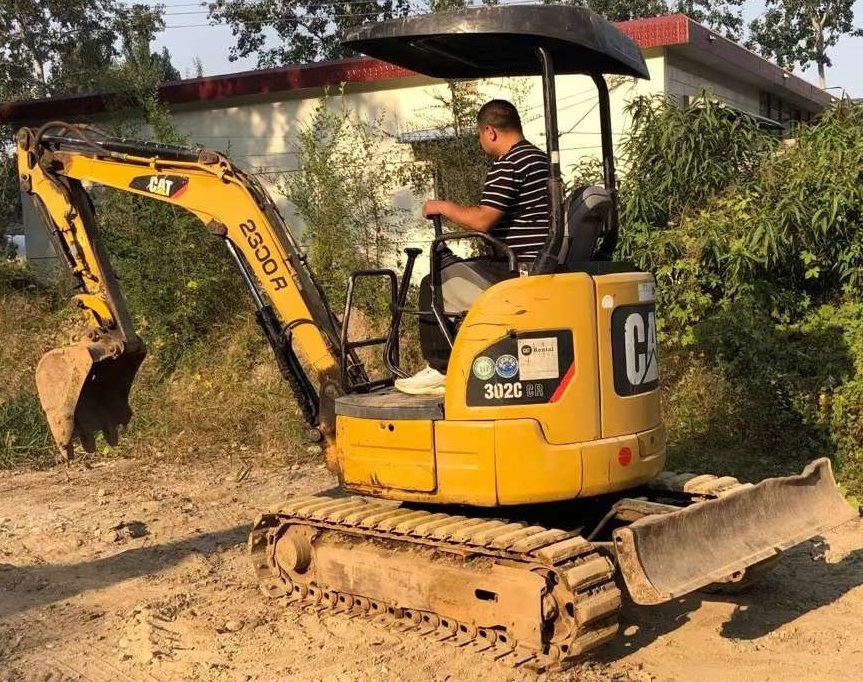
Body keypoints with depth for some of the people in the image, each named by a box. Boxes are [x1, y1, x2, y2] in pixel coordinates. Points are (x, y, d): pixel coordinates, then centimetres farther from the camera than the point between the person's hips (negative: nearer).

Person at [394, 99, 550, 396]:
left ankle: (440, 371, 2)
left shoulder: (508, 165, -15)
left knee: (434, 286, -1)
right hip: (544, 268, 10)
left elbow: (482, 219, -21)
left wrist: (443, 207, -5)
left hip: (519, 271, -10)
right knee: (453, 269, 25)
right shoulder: (542, 160, 16)